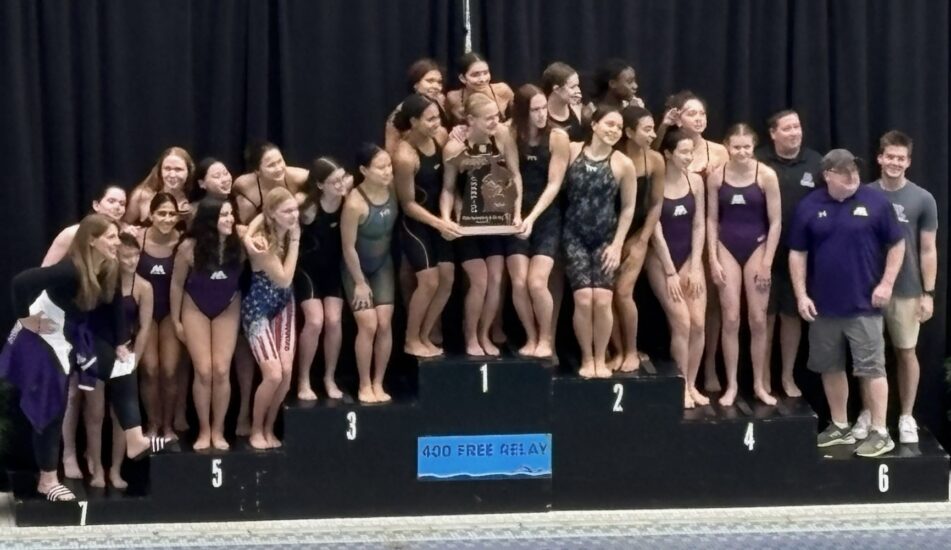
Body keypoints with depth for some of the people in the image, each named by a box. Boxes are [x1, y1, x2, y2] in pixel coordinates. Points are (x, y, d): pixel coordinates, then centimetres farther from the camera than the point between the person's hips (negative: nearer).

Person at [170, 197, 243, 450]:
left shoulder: (238, 244, -21)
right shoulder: (190, 247, -22)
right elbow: (177, 284, -6)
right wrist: (176, 320, -1)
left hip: (227, 309, 1)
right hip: (195, 309, -1)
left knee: (222, 371, -3)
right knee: (203, 371, -4)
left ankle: (218, 430, 11)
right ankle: (204, 431, 11)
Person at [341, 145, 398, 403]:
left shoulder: (392, 189, -17)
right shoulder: (355, 203, -32)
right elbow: (348, 247, -22)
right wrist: (360, 282, -15)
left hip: (383, 264, 5)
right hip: (356, 268, -5)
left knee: (385, 323, -1)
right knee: (368, 324, -9)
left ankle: (378, 383, 13)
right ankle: (364, 386, 7)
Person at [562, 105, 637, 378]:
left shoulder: (623, 164, -4)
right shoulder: (572, 151, -3)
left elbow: (628, 207, 2)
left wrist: (617, 245, -2)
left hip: (605, 238, 0)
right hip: (575, 236, 0)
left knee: (602, 300, -11)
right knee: (583, 299, -13)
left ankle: (600, 359, 8)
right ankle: (587, 358, 5)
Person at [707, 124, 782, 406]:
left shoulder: (766, 175, -9)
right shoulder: (716, 177, -3)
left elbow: (775, 221, -5)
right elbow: (711, 220, 3)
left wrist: (767, 262, -8)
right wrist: (713, 259, -3)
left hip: (757, 248, -1)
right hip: (727, 250, 1)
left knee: (758, 320, 3)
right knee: (730, 320, 1)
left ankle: (760, 384, 15)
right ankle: (731, 385, 10)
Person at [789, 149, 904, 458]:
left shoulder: (875, 201, -4)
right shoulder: (810, 207, 2)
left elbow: (896, 245, 2)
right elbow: (797, 253, 6)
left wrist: (887, 284, -6)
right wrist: (801, 295, 0)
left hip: (865, 304, -3)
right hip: (824, 305, 3)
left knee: (871, 368, -3)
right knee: (831, 368, 11)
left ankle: (880, 433, 1)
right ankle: (840, 427, 24)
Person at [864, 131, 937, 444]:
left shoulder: (922, 200, -4)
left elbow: (928, 250, -1)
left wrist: (928, 293, -4)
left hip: (906, 291, -1)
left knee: (906, 352, 8)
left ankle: (907, 417, 19)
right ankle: (868, 413, 22)